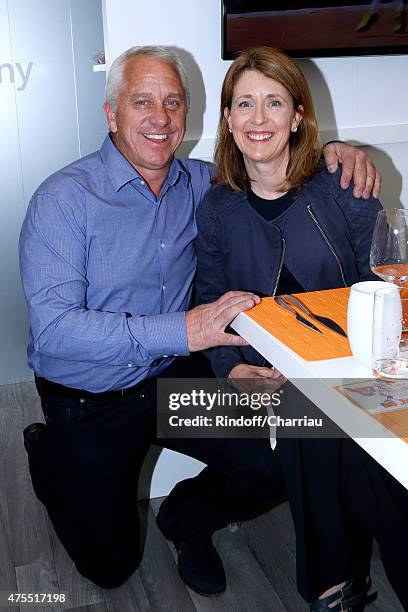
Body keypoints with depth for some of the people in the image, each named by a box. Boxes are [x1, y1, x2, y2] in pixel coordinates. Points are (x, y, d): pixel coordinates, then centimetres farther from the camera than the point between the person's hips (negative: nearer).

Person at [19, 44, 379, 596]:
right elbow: (53, 328, -28)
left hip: (176, 378, 4)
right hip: (89, 404, -4)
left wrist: (331, 151, -11)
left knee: (271, 468, -12)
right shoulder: (64, 199, -19)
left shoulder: (200, 184, -2)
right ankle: (47, 457, 35)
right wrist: (181, 330, -37)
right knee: (111, 564, 8)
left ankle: (185, 517, 20)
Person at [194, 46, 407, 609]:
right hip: (271, 378, 1)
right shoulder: (216, 209, 5)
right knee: (311, 422, -24)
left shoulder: (343, 189, 0)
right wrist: (232, 368, -9)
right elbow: (212, 304, 9)